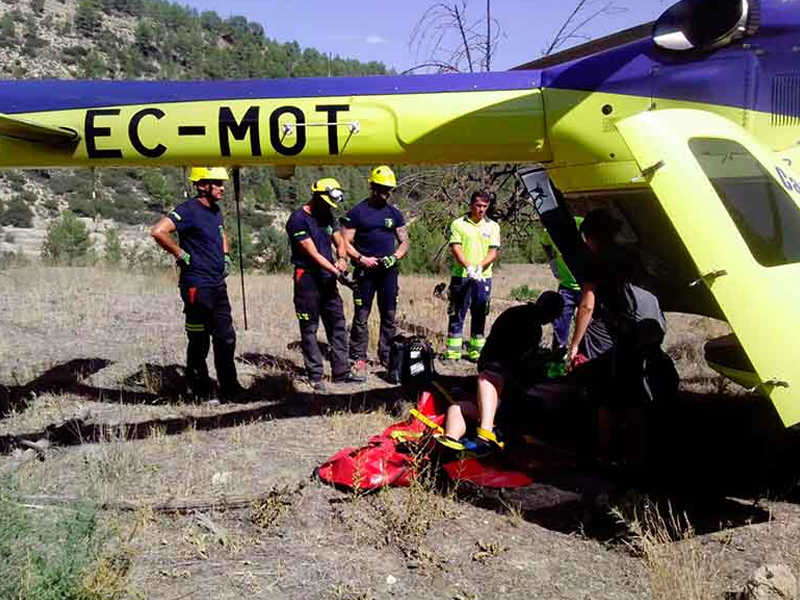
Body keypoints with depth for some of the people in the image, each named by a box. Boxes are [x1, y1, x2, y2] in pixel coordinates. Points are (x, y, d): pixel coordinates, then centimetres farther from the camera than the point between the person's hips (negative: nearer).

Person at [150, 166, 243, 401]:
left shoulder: (215, 210, 12)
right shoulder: (189, 210, -15)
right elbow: (158, 231, -29)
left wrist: (225, 256, 18)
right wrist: (181, 255, -20)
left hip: (218, 285, 8)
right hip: (198, 287, -8)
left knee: (226, 338, 10)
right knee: (199, 342, 2)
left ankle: (230, 389, 19)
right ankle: (199, 392, 16)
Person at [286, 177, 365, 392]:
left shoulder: (327, 216, 11)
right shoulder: (298, 220, -13)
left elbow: (339, 241, 11)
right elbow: (312, 253, -18)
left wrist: (342, 258, -12)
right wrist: (336, 271, -23)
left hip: (327, 280, 8)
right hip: (308, 279, -7)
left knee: (338, 325, 8)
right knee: (309, 329, 1)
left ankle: (341, 372, 16)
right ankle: (315, 376, 7)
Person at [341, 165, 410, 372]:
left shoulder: (394, 213, 11)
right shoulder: (357, 212, 0)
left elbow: (405, 241, 14)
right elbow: (346, 243, -2)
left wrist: (395, 257, -4)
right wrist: (361, 258, -15)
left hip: (388, 270, 4)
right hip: (365, 270, -3)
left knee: (390, 316, 6)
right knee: (361, 316, -1)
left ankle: (386, 355, 16)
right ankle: (358, 357, 7)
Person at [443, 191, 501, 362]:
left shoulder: (492, 226, 9)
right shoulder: (458, 224, 3)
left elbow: (493, 252, 1)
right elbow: (455, 248, -6)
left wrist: (480, 267, -17)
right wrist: (468, 267, -22)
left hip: (483, 277, 2)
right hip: (461, 276, -2)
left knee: (479, 316, 6)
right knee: (456, 315, 0)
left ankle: (476, 351, 14)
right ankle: (452, 351, 4)